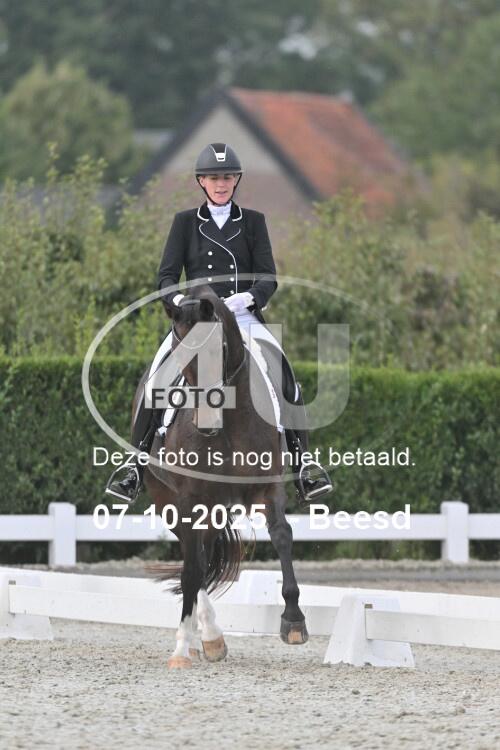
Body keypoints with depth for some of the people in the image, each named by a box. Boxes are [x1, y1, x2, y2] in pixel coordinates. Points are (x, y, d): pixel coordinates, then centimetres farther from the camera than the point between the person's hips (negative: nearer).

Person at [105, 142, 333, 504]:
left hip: (244, 316, 0)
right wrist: (178, 299, -19)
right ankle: (137, 460, -18)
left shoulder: (253, 222, 10)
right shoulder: (185, 223, 10)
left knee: (284, 372, -25)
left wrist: (248, 297, -20)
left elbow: (268, 278, 2)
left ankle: (302, 461, -20)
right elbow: (166, 275, 4)